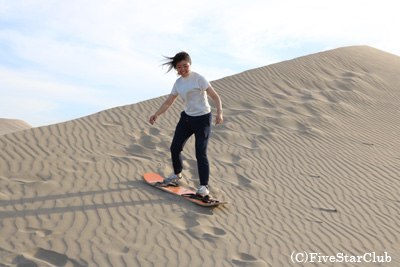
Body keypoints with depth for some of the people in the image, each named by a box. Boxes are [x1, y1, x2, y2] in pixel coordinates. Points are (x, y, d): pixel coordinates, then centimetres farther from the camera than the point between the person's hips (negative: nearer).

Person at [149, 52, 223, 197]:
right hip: (186, 118, 7)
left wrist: (219, 112, -32)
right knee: (175, 148, 10)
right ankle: (177, 175, 36)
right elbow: (168, 102, 8)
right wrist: (156, 114, -7)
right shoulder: (178, 83, 6)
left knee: (200, 153, -13)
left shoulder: (198, 78, -14)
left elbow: (215, 97, -17)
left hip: (202, 119, -7)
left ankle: (204, 186, 0)